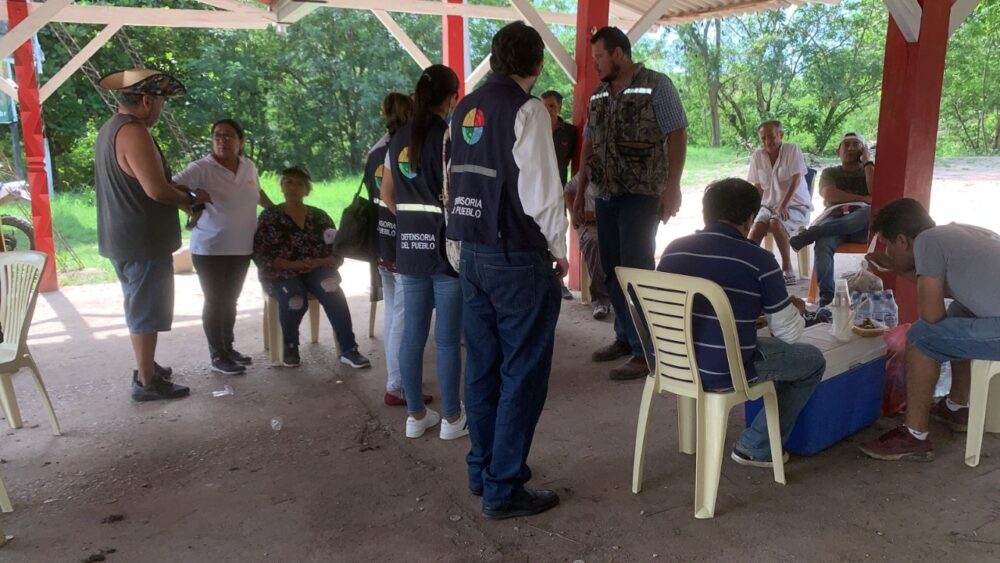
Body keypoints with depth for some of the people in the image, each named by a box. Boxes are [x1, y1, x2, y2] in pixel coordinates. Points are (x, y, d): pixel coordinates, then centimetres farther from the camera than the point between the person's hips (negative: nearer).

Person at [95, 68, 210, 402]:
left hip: (124, 238, 10)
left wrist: (180, 196, 13)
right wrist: (192, 197, -9)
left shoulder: (111, 128, 12)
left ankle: (146, 367, 33)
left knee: (140, 306, 21)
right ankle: (146, 383, 8)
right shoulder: (133, 132, -20)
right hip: (142, 240, -10)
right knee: (147, 310, -1)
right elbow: (156, 189, -26)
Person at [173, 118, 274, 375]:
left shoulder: (249, 166, 4)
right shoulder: (201, 168, -14)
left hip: (241, 248, 6)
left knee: (230, 301, 16)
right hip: (210, 250, -6)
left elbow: (257, 192, 24)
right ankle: (217, 356, 13)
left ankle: (228, 348, 29)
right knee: (215, 302, 2)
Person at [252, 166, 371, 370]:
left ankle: (349, 350, -31)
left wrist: (318, 262, -17)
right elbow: (260, 256, -5)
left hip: (316, 271, 2)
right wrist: (293, 264, -19)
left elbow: (337, 253, 5)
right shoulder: (269, 217, 4)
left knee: (332, 290, -32)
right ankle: (290, 346, -4)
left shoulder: (319, 216, 10)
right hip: (281, 273, -1)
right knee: (295, 299, -34)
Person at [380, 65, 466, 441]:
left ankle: (416, 415, 22)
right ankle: (452, 418, 14)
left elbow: (387, 194, 16)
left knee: (412, 333, 11)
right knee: (448, 338, 3)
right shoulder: (449, 136, -11)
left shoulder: (399, 138, 10)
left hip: (409, 246, 6)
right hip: (445, 245, -6)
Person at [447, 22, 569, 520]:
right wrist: (558, 249, -3)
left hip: (472, 253, 7)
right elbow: (541, 189, -16)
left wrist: (470, 239, 13)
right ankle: (504, 490, 9)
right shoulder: (526, 109, -11)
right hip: (518, 257, -7)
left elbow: (459, 179, 12)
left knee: (483, 365, 15)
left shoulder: (465, 110, 11)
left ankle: (482, 471, 27)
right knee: (523, 372, 2)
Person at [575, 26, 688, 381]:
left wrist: (672, 187, -17)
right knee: (613, 271, 10)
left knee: (636, 270, -7)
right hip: (605, 195, 6)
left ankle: (645, 351, 1)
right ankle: (625, 337, 23)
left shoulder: (656, 86, -5)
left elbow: (677, 136, -9)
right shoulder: (598, 96, 13)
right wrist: (580, 193, 15)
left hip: (641, 195, -6)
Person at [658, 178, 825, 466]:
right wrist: (797, 310, 21)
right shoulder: (759, 260, -12)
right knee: (813, 360, 17)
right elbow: (789, 334, -4)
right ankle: (756, 448, 20)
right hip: (722, 373, -6)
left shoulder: (674, 249, 2)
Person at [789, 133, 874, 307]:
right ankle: (826, 295, -41)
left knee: (872, 211, -38)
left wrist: (866, 161, 7)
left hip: (861, 226, 0)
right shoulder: (830, 172, 25)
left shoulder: (870, 170, 24)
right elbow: (828, 194, 2)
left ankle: (807, 235, -40)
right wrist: (862, 198, -4)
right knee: (823, 244, -36)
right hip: (834, 221, 0)